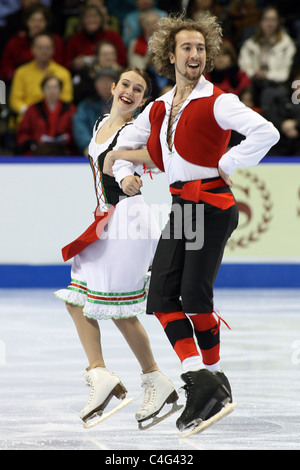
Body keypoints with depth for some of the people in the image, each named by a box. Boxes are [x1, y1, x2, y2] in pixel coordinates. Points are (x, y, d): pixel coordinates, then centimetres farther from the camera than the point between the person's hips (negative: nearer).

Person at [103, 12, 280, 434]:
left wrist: (227, 165, -12)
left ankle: (213, 377, 7)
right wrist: (125, 173, 8)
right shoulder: (158, 109, 14)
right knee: (162, 296, -5)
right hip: (179, 205, 7)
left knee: (195, 295, -9)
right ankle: (200, 385, -9)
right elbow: (125, 145, 28)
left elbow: (266, 133, -18)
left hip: (212, 203, -7)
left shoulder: (217, 102, -6)